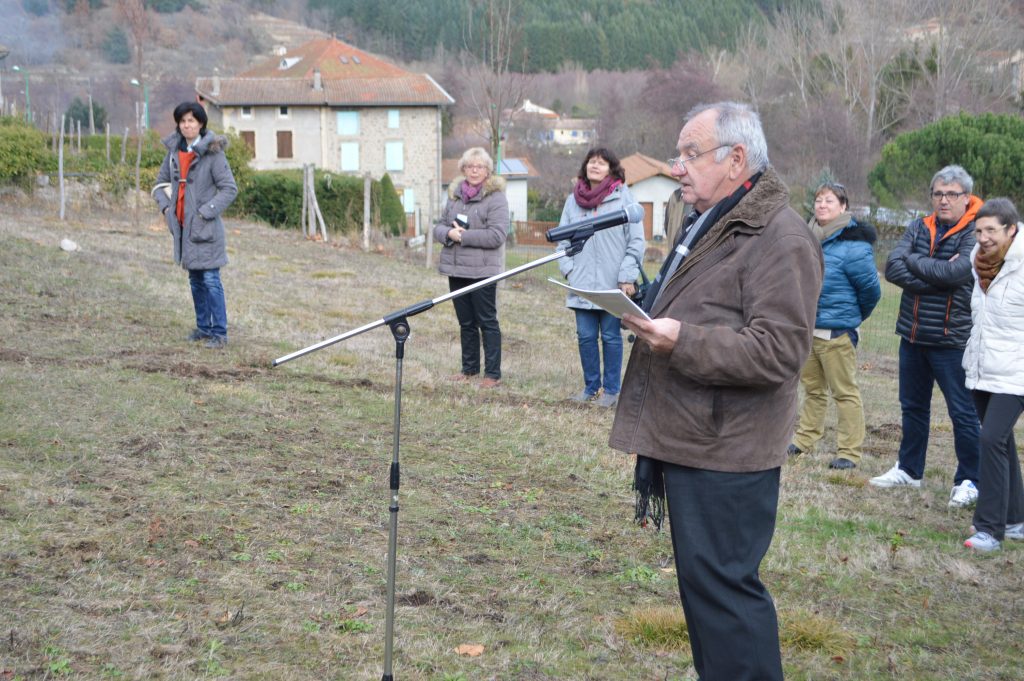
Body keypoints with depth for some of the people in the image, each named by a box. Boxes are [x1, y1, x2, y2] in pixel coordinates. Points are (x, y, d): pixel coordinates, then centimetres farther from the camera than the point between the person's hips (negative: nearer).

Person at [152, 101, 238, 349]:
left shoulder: (212, 152, -10)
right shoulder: (174, 150, 8)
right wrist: (165, 205, 3)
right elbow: (161, 182, 20)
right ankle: (203, 327, 25)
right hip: (183, 225, 7)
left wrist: (206, 211, -15)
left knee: (211, 280, -8)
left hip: (205, 227, -7)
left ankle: (219, 333, -2)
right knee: (195, 279, 15)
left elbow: (230, 189, -10)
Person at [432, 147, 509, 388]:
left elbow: (497, 235, -17)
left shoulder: (496, 198, -7)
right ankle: (469, 367, 25)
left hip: (482, 271, -6)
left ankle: (493, 373, 3)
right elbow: (438, 227, 13)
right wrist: (449, 233, -10)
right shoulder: (454, 195, 13)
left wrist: (464, 236, -16)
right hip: (456, 269, 6)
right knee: (466, 322, 14)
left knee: (487, 322, -2)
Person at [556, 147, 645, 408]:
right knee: (585, 336, 8)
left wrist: (627, 276, -10)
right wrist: (568, 268, 0)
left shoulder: (623, 197, -3)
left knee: (611, 337, 4)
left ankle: (611, 389, 14)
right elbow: (562, 238, 14)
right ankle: (590, 386, 21)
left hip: (613, 286, -3)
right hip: (582, 285, 4)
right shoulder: (573, 200, 8)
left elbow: (636, 241, -4)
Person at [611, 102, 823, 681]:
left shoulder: (779, 239, -16)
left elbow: (779, 350, -25)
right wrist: (647, 312, 16)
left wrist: (682, 341, -29)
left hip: (725, 456, -10)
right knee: (702, 581, 17)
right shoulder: (709, 224, 18)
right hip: (687, 440, 10)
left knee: (722, 585, -6)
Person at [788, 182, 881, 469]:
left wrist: (855, 316, 8)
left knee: (844, 392, 0)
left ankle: (849, 452, 5)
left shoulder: (853, 245, -14)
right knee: (812, 388, 18)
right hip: (807, 327, 7)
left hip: (836, 332, -7)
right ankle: (804, 440, 29)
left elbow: (870, 289, -7)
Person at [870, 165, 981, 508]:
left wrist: (915, 262, -10)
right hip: (913, 335, 6)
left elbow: (957, 272, -25)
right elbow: (893, 267, -7)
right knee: (913, 405, 18)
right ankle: (909, 469, 32)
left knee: (962, 411, 1)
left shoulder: (975, 233, -10)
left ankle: (969, 480, 12)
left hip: (951, 339, -6)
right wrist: (937, 278, -18)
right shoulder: (919, 228, 6)